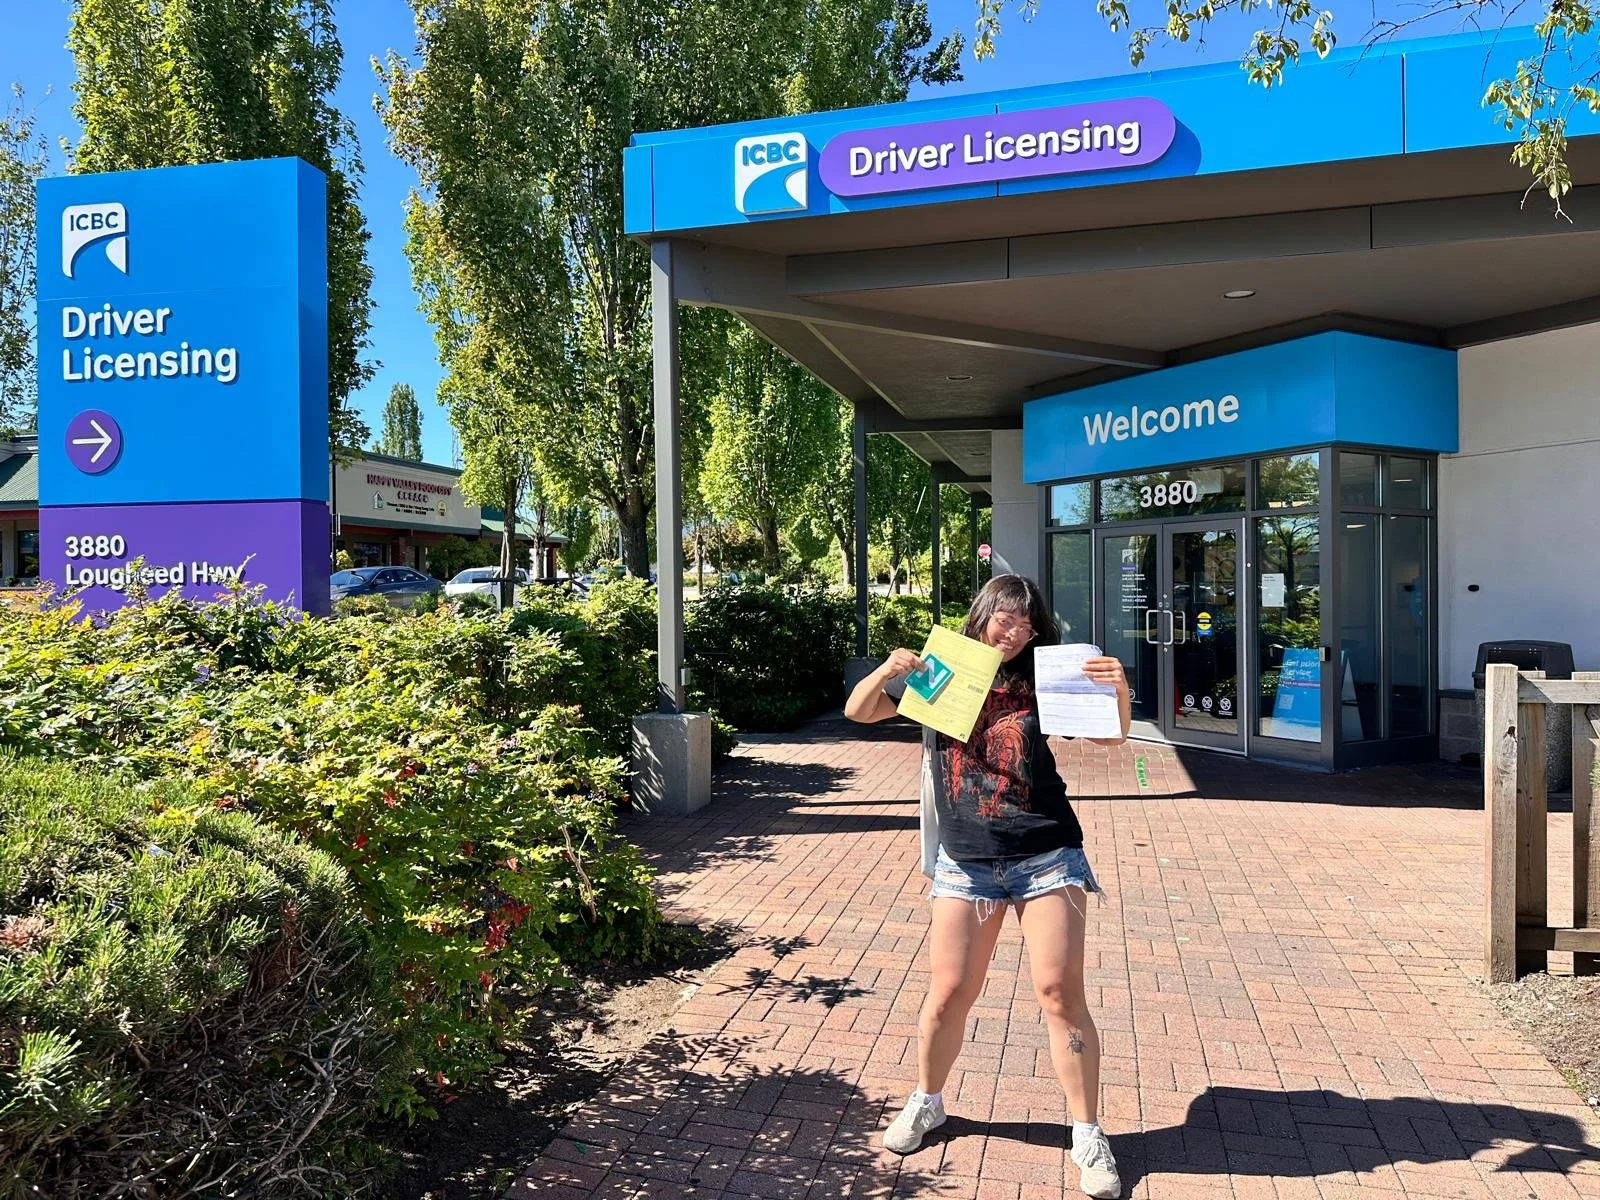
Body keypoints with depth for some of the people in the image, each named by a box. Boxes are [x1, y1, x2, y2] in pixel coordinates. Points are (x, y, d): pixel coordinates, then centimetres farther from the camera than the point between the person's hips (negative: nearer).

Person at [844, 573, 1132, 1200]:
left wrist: (1119, 690, -20)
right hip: (966, 864, 1)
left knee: (1060, 991, -2)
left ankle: (1088, 1135, 15)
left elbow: (1110, 736, 2)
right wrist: (888, 671, -16)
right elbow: (858, 711, 4)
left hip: (1048, 856, 0)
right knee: (949, 992, 5)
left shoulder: (1037, 683, 2)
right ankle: (926, 1103, 30)